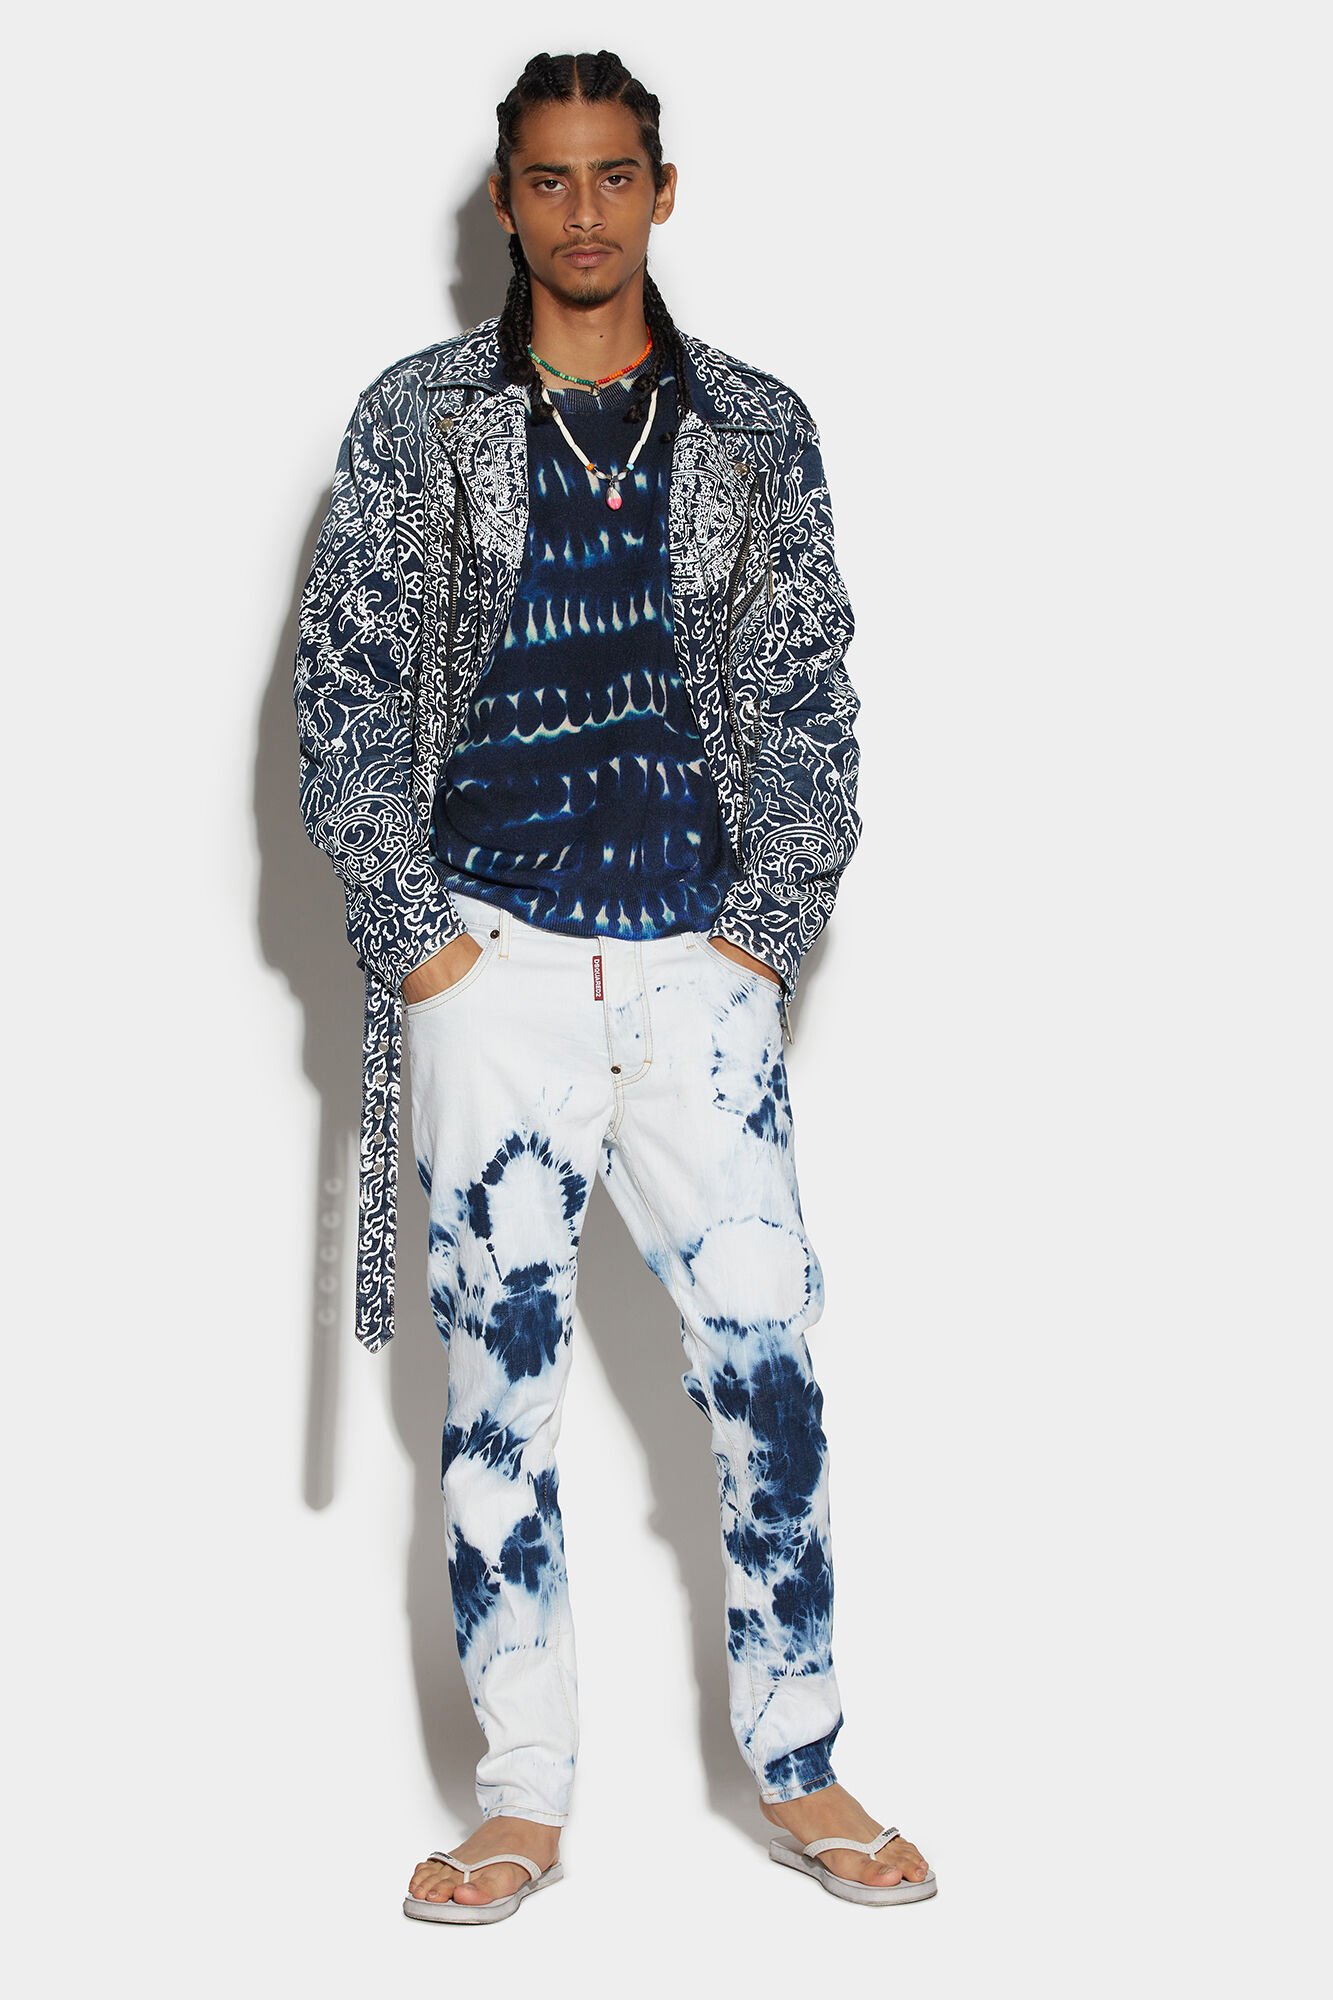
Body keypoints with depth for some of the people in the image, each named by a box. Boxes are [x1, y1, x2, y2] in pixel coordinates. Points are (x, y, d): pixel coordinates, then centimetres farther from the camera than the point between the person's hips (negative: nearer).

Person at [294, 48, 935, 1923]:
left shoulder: (758, 430, 10)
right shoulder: (415, 420, 6)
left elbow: (809, 697, 9)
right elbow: (344, 691, 3)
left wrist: (771, 922, 0)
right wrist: (412, 931, -4)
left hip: (700, 961, 1)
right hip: (492, 964, -1)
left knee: (766, 1361, -3)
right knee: (503, 1367, 2)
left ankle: (801, 1774, 10)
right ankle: (524, 1799, 10)